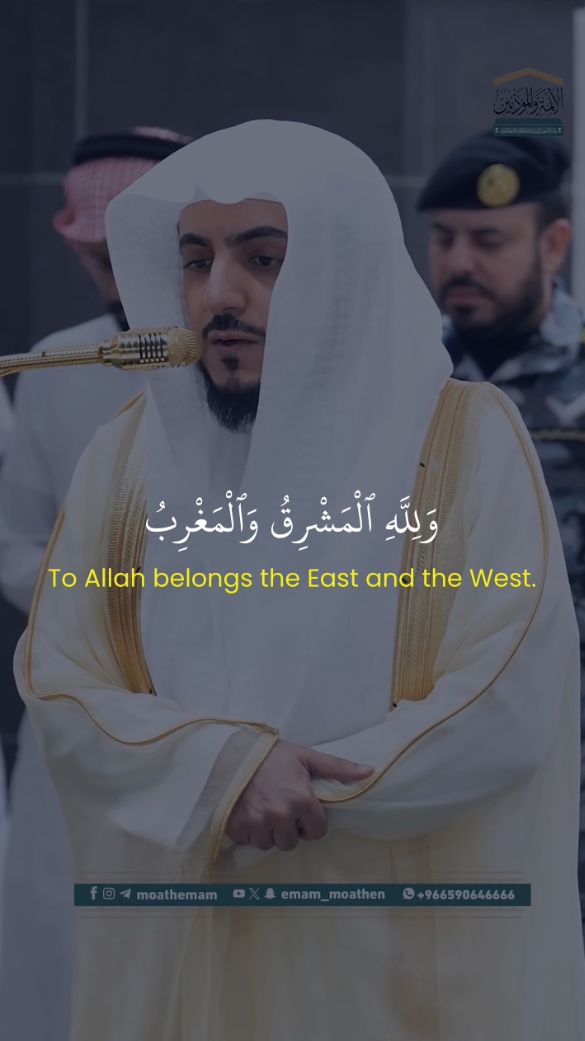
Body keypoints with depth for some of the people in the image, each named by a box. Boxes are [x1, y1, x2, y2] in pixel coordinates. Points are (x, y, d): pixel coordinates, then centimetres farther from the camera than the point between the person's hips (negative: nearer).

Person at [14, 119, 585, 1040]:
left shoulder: (468, 442, -7)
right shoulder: (130, 454, 3)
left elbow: (508, 714, -14)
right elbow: (57, 690, -4)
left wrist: (274, 789, -15)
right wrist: (227, 765, -20)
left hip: (403, 964, -2)